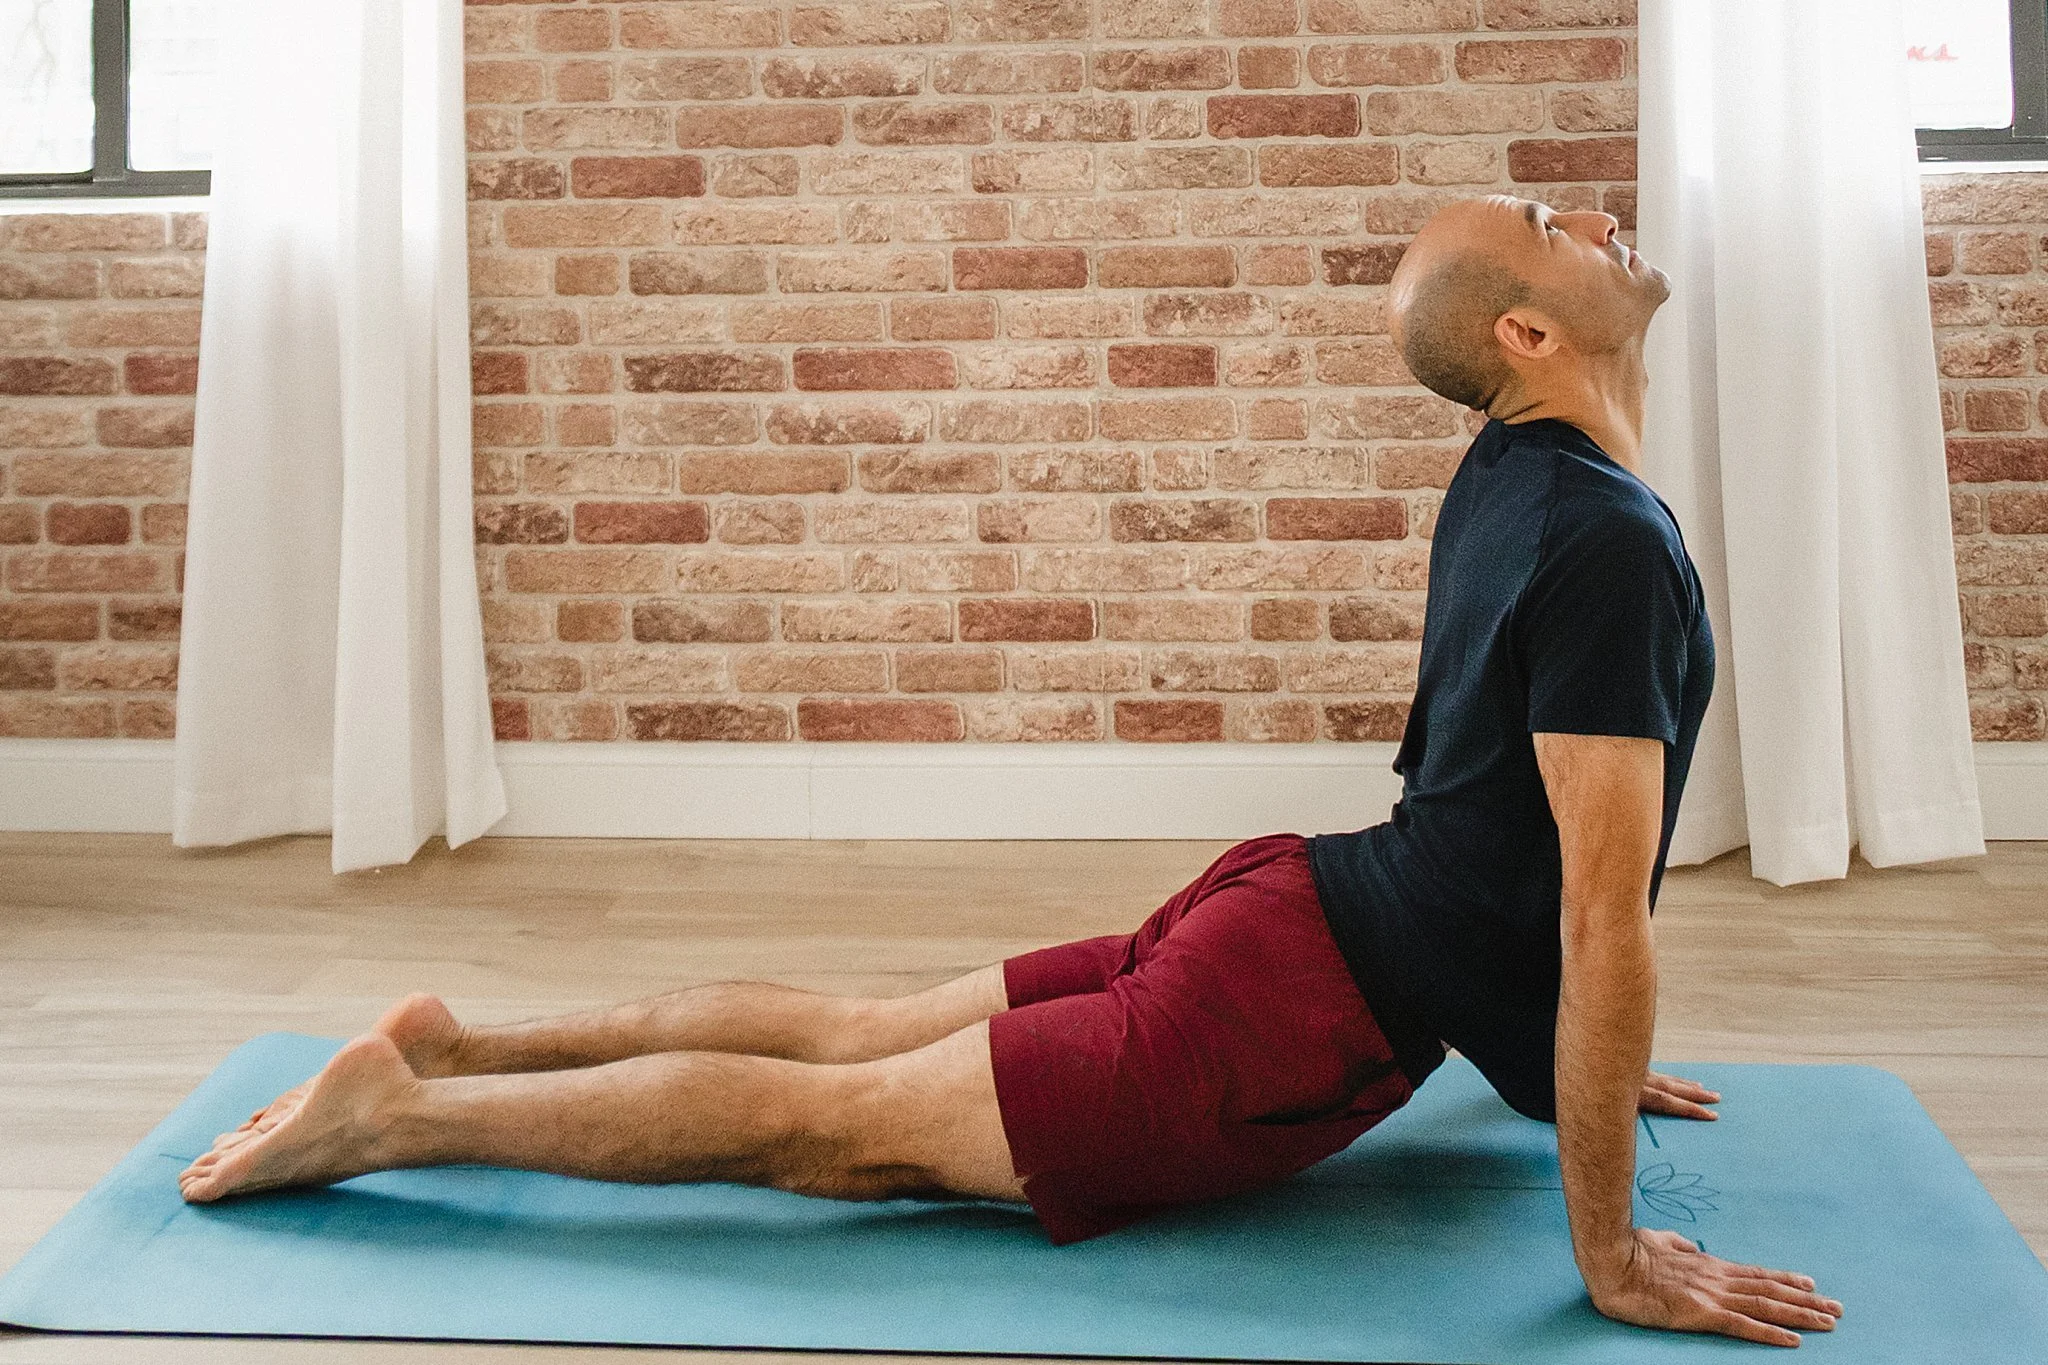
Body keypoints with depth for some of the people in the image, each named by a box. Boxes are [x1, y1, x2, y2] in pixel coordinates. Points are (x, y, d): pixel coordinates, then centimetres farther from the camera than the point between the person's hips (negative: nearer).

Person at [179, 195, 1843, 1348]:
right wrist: (1610, 1250, -18)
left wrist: (1580, 1048, 27)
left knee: (858, 1032, 17)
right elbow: (1606, 915, -25)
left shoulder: (1511, 479, 10)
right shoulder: (1611, 544, -23)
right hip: (1297, 1027, -9)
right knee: (830, 1124, -2)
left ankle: (464, 1044, 25)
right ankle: (394, 1112, 7)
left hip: (1295, 907, 9)